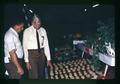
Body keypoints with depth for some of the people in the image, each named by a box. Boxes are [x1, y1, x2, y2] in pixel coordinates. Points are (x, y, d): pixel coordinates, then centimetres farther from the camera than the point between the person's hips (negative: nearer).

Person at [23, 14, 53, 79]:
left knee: (41, 75, 13)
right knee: (34, 76, -5)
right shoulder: (27, 31, -9)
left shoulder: (43, 30, 0)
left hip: (42, 53, 4)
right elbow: (25, 47, -7)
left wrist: (48, 59, 0)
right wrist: (27, 61, -10)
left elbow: (46, 45, 2)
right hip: (32, 54, -4)